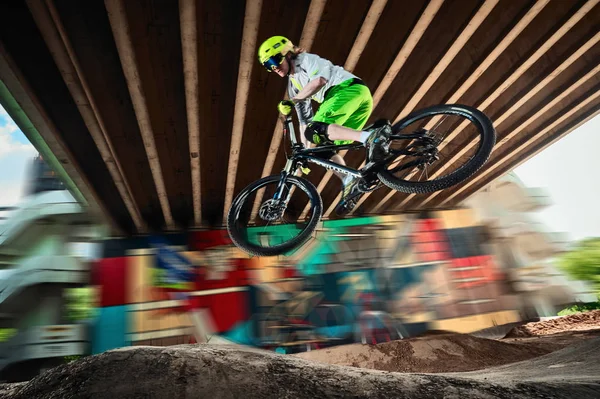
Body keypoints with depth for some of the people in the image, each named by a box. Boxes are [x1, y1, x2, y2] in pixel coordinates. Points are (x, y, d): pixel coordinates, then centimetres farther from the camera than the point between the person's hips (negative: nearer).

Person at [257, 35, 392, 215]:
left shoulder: (306, 59, 4)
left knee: (316, 130, -26)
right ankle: (350, 182, -3)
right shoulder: (293, 85, 26)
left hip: (351, 90, -9)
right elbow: (304, 119, 24)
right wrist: (304, 150, 20)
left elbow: (320, 80, -18)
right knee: (324, 148, 5)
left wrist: (292, 101, -15)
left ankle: (370, 136, -41)